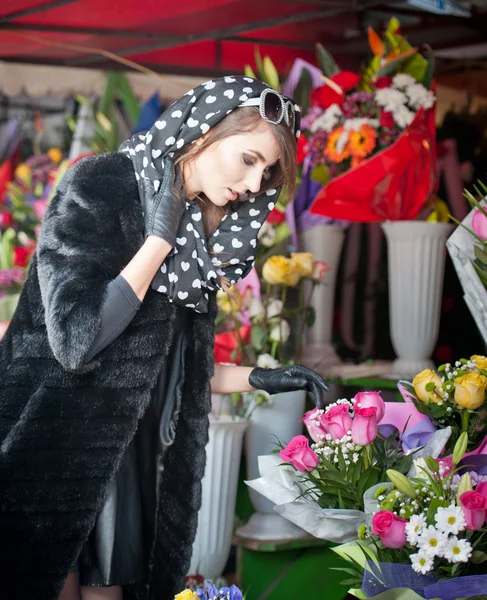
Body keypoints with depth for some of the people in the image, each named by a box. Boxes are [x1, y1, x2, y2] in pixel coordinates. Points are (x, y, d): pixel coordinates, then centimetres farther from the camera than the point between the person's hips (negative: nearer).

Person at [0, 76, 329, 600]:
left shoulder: (198, 233, 8)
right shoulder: (98, 187, -14)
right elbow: (77, 341, -24)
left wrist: (260, 379, 4)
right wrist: (159, 239, -18)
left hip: (128, 456, 7)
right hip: (48, 450, -6)